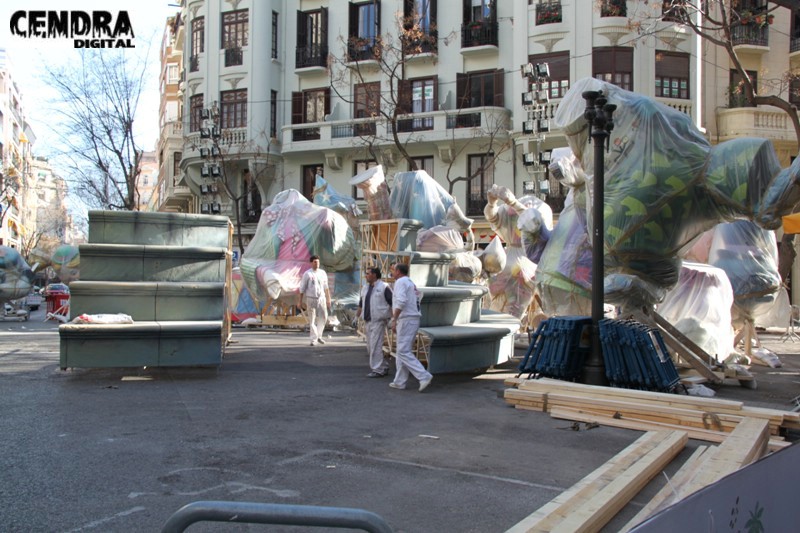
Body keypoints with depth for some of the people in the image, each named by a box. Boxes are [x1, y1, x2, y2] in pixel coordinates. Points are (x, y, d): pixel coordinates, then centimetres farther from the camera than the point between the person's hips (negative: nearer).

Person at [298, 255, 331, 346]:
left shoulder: (323, 273, 8)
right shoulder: (307, 274, -4)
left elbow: (326, 287, 15)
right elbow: (302, 288, -1)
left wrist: (328, 299, 12)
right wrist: (301, 301, -3)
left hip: (321, 298, 4)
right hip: (311, 298, -3)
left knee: (323, 317, 4)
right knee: (312, 320, -1)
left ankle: (319, 336, 23)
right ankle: (314, 339, 5)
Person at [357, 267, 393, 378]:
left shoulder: (384, 287, -10)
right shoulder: (365, 287, 14)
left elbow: (393, 303, -11)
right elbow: (361, 303, 22)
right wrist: (358, 317, 20)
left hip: (378, 321, -8)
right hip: (367, 321, 8)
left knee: (375, 346, -11)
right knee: (370, 347, 12)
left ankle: (378, 370, -5)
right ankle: (384, 367, 24)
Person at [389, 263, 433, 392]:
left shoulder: (400, 282, -9)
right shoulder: (411, 283, 21)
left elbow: (401, 301, -23)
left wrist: (394, 320, -21)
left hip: (406, 319, -10)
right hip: (414, 319, 10)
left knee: (403, 352, -10)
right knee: (403, 351, 14)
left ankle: (424, 376, -16)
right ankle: (399, 382, 17)